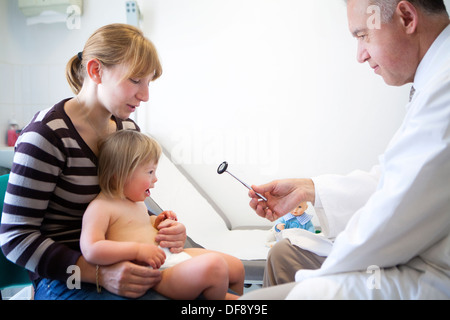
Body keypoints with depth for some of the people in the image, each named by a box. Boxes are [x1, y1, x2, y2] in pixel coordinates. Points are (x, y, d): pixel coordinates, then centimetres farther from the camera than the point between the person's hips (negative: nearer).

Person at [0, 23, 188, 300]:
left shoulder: (129, 129, 5)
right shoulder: (48, 134, -16)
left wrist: (163, 228, -7)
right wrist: (99, 274, -25)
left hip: (124, 265, 7)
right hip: (64, 279, -6)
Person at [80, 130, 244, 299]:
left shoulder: (137, 202, 20)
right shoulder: (99, 208, -10)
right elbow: (91, 250, -23)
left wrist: (155, 222, 16)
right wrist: (138, 249, -25)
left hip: (173, 255, 10)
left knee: (236, 267, 10)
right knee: (215, 266, -30)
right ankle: (222, 295, 3)